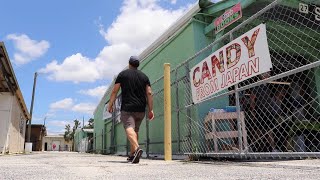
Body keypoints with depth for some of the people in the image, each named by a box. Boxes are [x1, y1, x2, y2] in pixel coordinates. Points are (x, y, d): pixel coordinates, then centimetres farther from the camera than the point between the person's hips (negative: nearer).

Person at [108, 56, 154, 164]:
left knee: (129, 128, -16)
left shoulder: (123, 74, 7)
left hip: (127, 107, -4)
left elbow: (114, 91, 1)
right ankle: (132, 155, 19)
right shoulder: (144, 76, 14)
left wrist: (110, 105, 7)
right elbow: (149, 93, 5)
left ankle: (137, 148, -40)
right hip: (141, 109, 4)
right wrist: (151, 110, 5)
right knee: (135, 130, 15)